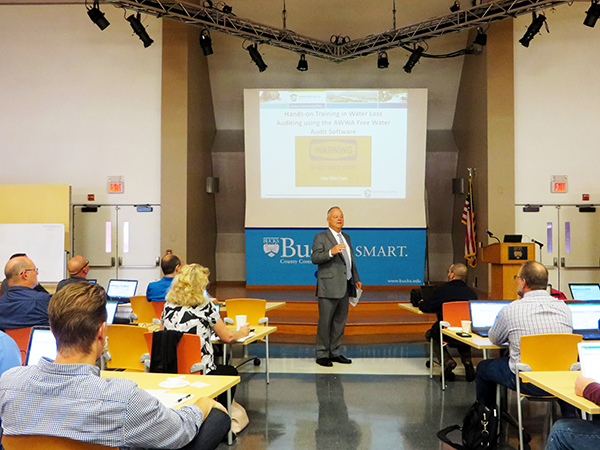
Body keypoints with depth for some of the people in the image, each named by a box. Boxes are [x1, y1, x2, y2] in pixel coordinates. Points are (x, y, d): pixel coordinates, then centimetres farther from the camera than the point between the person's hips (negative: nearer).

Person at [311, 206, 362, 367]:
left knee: (340, 321, 11)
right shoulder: (321, 237, -3)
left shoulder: (346, 237, 20)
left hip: (345, 287, 7)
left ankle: (334, 353, 21)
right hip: (329, 286, -7)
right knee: (325, 321, -2)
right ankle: (322, 355, 6)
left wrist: (356, 279, 20)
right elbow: (315, 258, -16)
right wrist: (331, 252, -30)